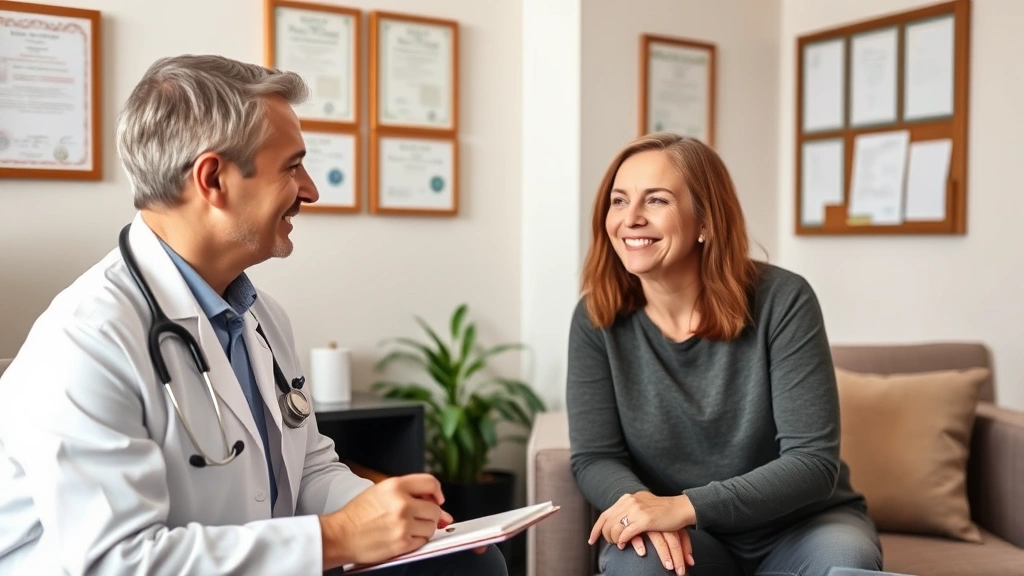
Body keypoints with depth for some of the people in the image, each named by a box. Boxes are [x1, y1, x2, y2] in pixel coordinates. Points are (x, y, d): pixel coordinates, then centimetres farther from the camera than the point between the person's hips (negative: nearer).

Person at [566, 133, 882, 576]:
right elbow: (594, 458, -10)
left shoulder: (781, 300, -18)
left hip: (797, 525, 0)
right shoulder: (596, 318, -11)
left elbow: (814, 461, -21)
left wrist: (687, 506, -33)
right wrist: (644, 508, -33)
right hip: (686, 539, 1)